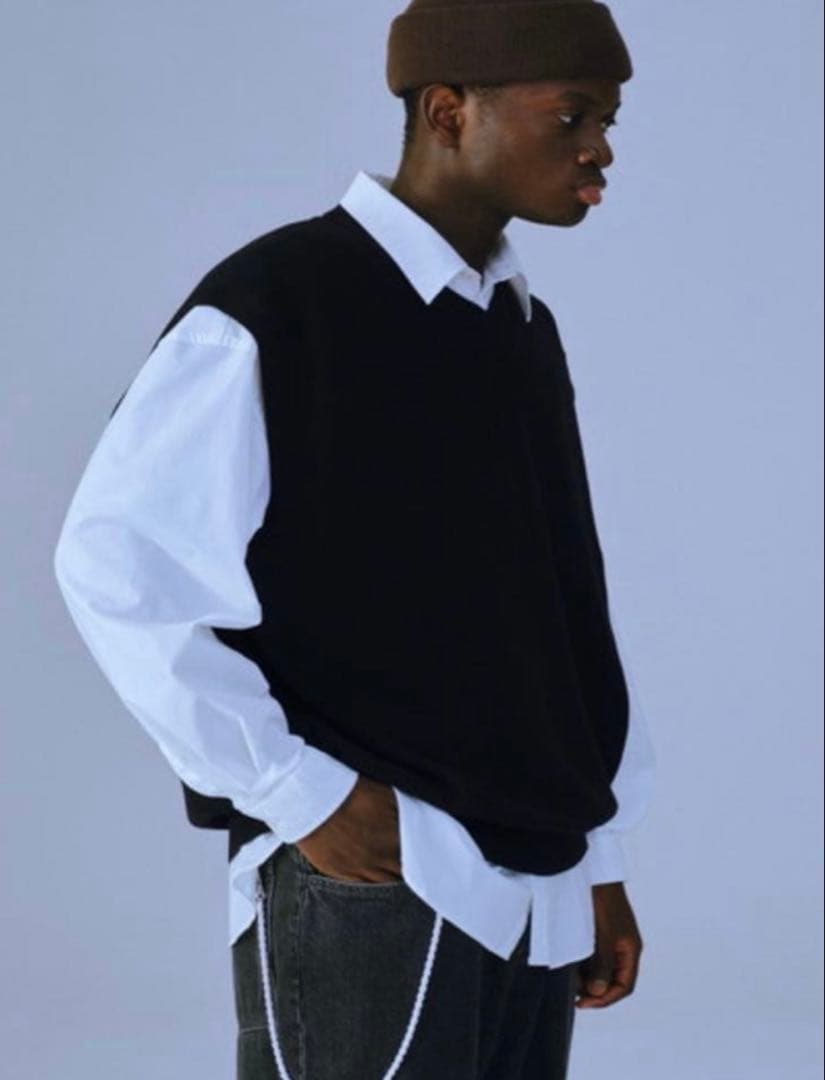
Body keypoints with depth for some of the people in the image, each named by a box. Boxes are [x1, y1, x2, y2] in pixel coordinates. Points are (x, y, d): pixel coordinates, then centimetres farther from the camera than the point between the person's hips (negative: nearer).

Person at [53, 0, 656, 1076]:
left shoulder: (524, 331, 12)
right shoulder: (272, 311, -11)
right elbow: (117, 570, -13)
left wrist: (597, 858, 13)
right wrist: (300, 796, -14)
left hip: (531, 891, 7)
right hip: (368, 880, -7)